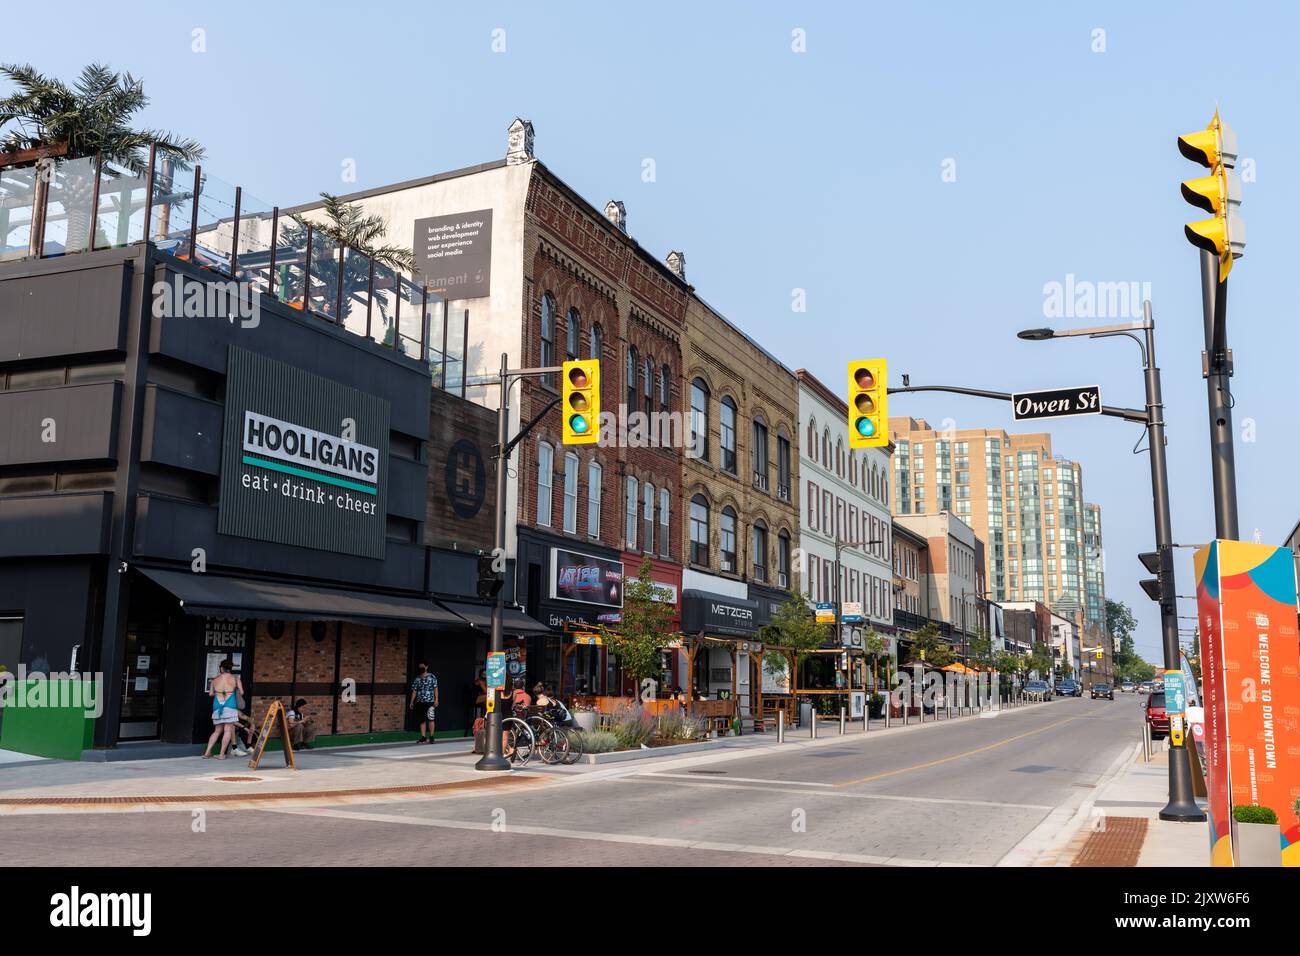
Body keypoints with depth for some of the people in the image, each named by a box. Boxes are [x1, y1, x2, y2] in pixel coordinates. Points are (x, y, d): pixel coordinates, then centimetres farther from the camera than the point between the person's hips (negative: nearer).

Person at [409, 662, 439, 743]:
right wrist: (412, 702, 7)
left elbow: (435, 688, -3)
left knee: (430, 718, -8)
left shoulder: (432, 677, 1)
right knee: (422, 720, 6)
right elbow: (414, 691, 12)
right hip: (420, 702, 4)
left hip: (430, 701, -4)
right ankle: (423, 737, 9)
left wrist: (436, 699, -10)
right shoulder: (417, 679, 11)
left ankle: (431, 737, -2)